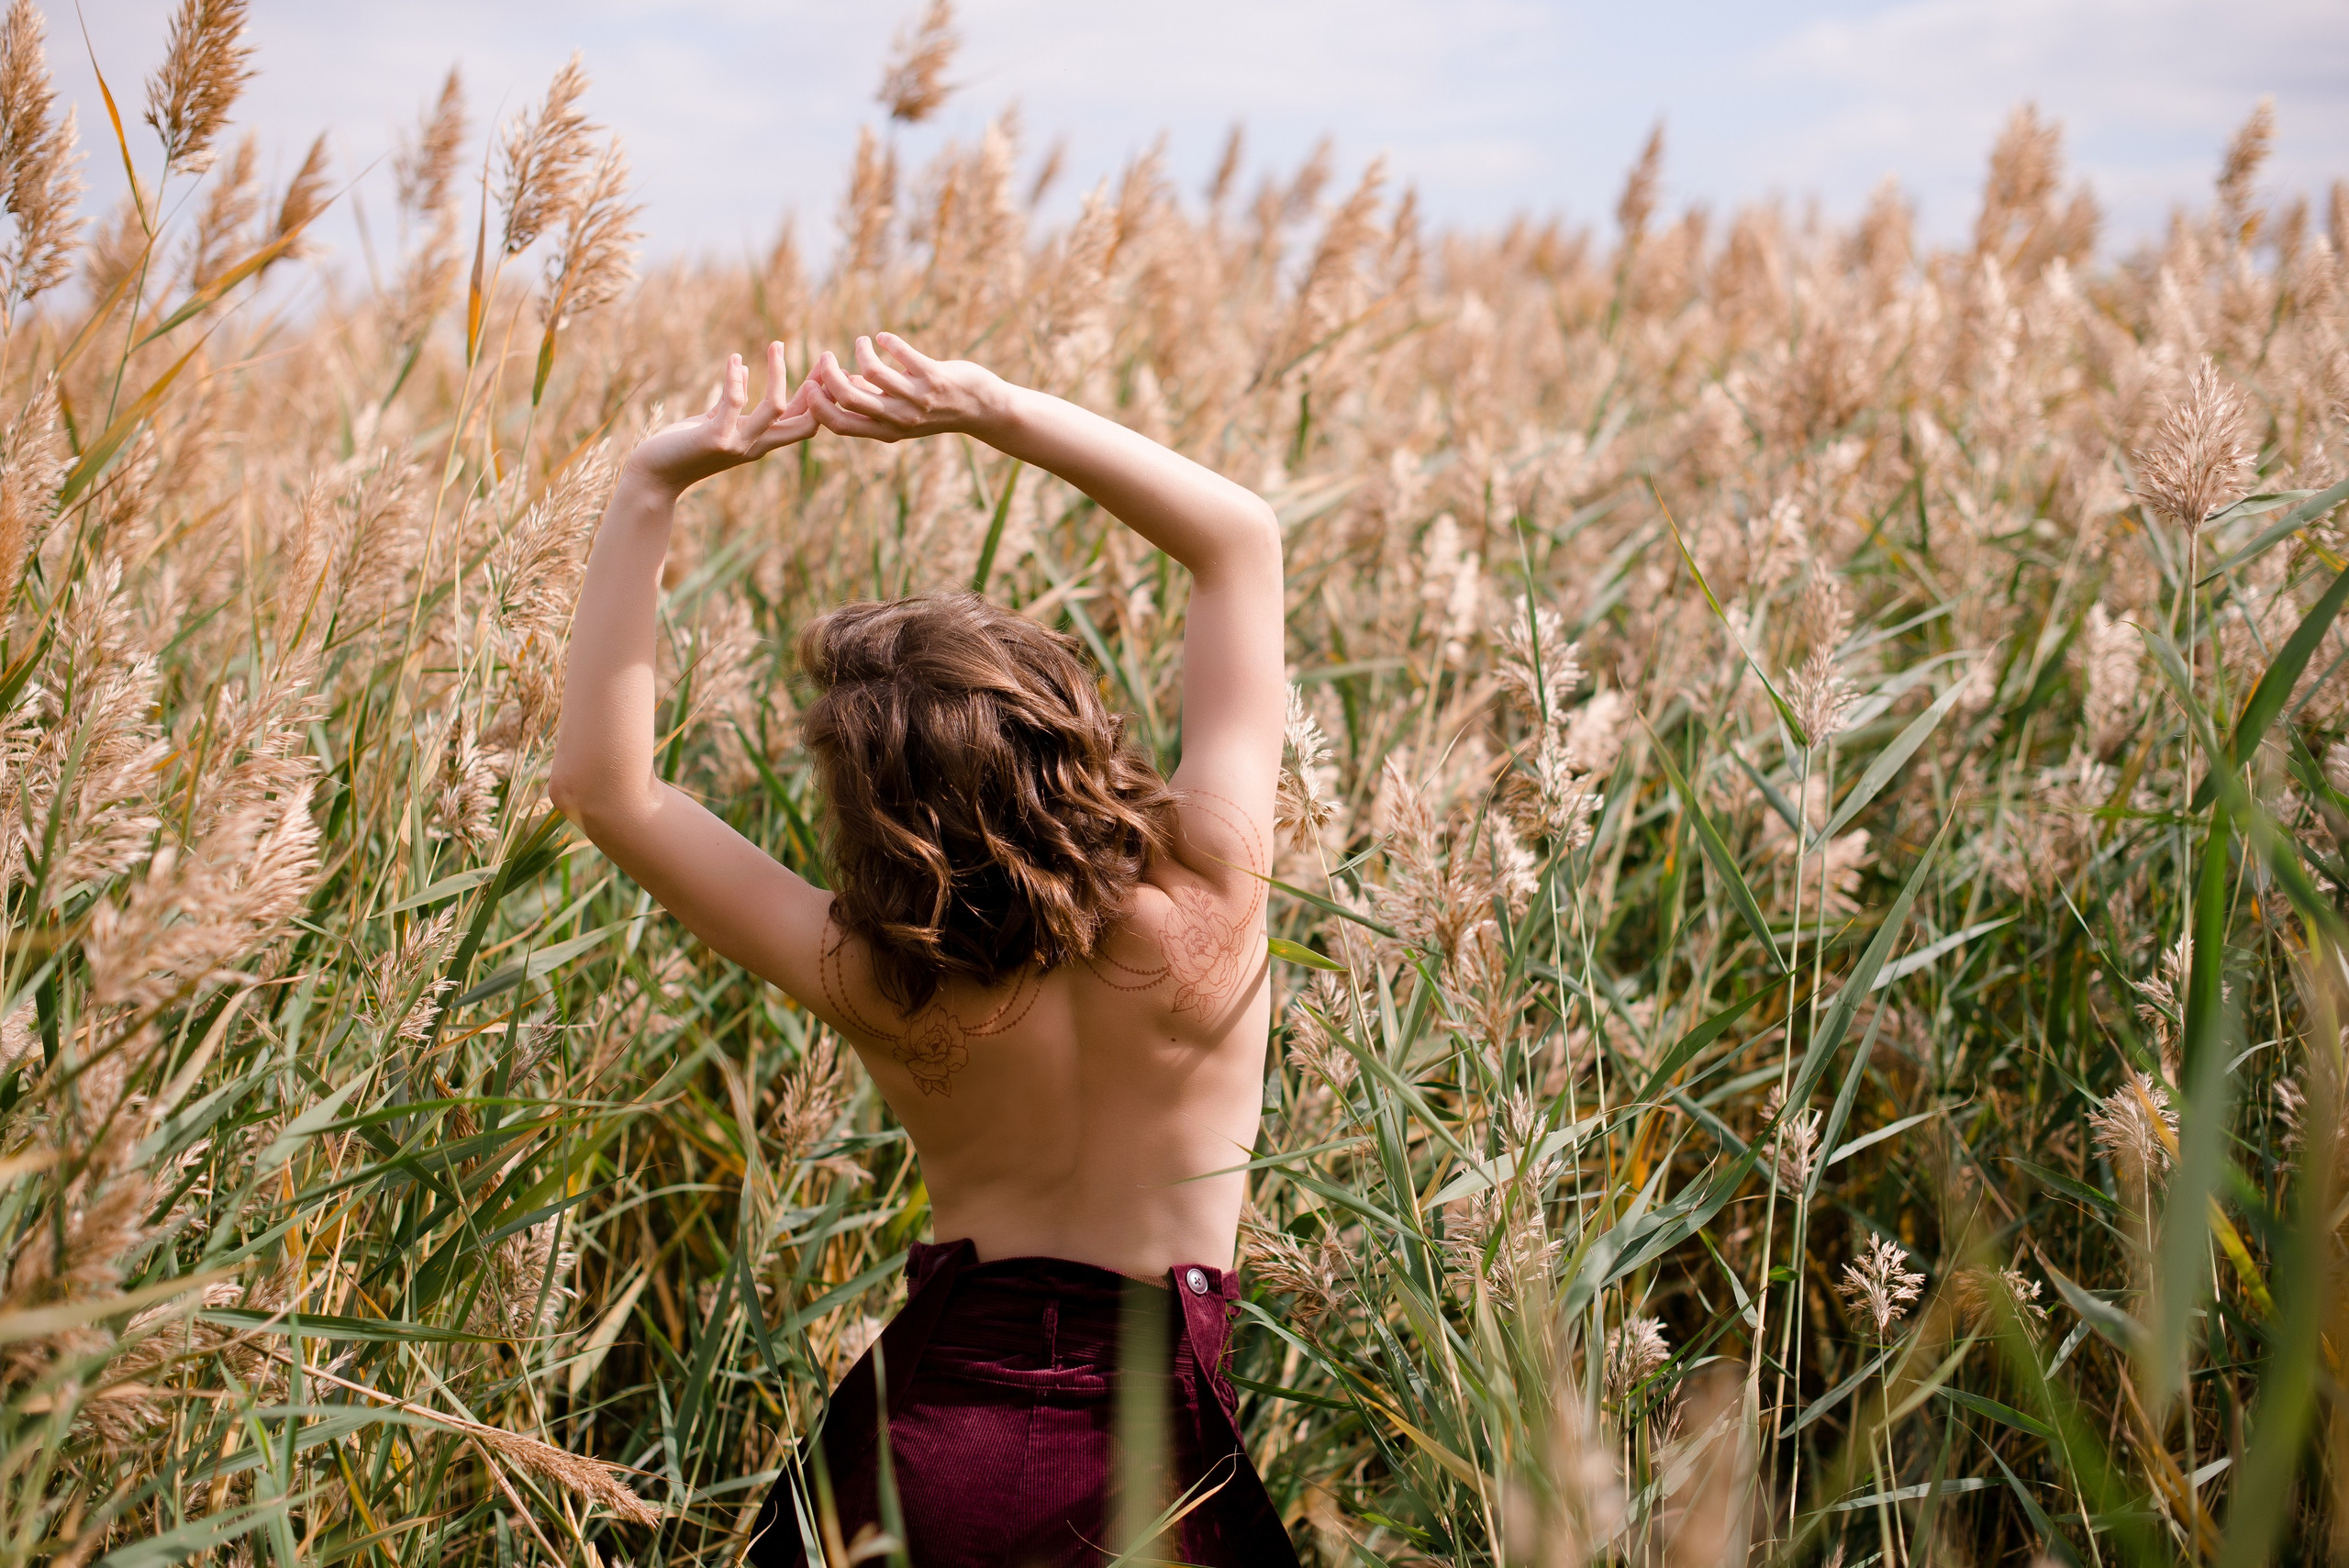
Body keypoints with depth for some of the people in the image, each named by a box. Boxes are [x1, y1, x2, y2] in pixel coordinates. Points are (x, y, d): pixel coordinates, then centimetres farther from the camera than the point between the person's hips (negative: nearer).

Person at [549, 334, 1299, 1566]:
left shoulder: (881, 991, -18)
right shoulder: (1208, 901, -19)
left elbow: (602, 782, -12)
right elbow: (1243, 538, -10)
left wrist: (652, 487, -16)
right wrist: (992, 411, -15)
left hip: (927, 1441, 0)